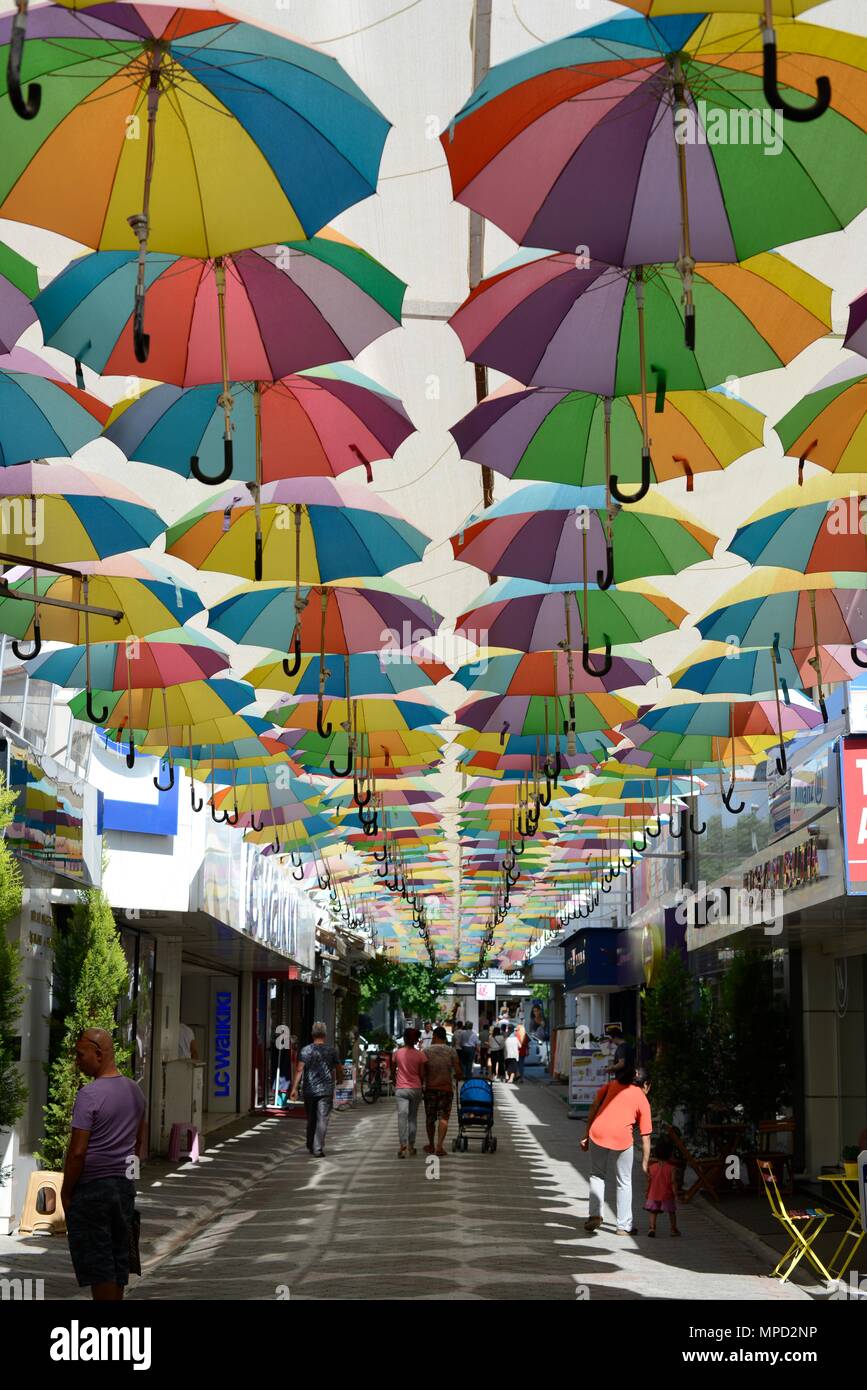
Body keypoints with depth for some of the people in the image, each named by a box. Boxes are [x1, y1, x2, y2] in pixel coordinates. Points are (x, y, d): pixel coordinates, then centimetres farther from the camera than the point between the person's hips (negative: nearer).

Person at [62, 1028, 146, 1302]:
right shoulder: (135, 1090, 6)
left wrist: (65, 1192, -8)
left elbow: (77, 1152, -18)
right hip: (126, 1185, 7)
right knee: (120, 1256, 13)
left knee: (97, 1262, 0)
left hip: (92, 1187, -7)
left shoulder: (89, 1094, -17)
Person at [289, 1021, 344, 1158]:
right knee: (322, 1120, -2)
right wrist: (340, 1079, 32)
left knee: (311, 1120, 16)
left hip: (309, 1090, 1)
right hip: (326, 1090, -1)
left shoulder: (305, 1050, -1)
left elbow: (299, 1070, -10)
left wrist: (294, 1088, -11)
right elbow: (339, 1070, 11)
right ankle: (318, 1149, -10)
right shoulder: (331, 1051, 1)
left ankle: (310, 1146, 27)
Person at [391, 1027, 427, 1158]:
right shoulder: (420, 1055, -4)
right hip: (415, 1089, 1)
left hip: (400, 1089, -1)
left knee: (402, 1116, -7)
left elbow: (392, 1071, 8)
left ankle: (403, 1145, -21)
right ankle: (411, 1146, 14)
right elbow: (422, 1074, -3)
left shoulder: (398, 1053, -2)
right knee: (413, 1117, 12)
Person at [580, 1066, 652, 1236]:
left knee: (597, 1176, 21)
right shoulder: (643, 1101, 13)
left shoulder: (613, 1085, 18)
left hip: (598, 1132, 2)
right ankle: (624, 1226, 19)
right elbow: (645, 1138, 11)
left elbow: (594, 1106, 11)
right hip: (621, 1138, -1)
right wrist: (645, 1164, 18)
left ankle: (595, 1215, 10)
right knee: (624, 1182, 16)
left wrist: (587, 1135, 15)